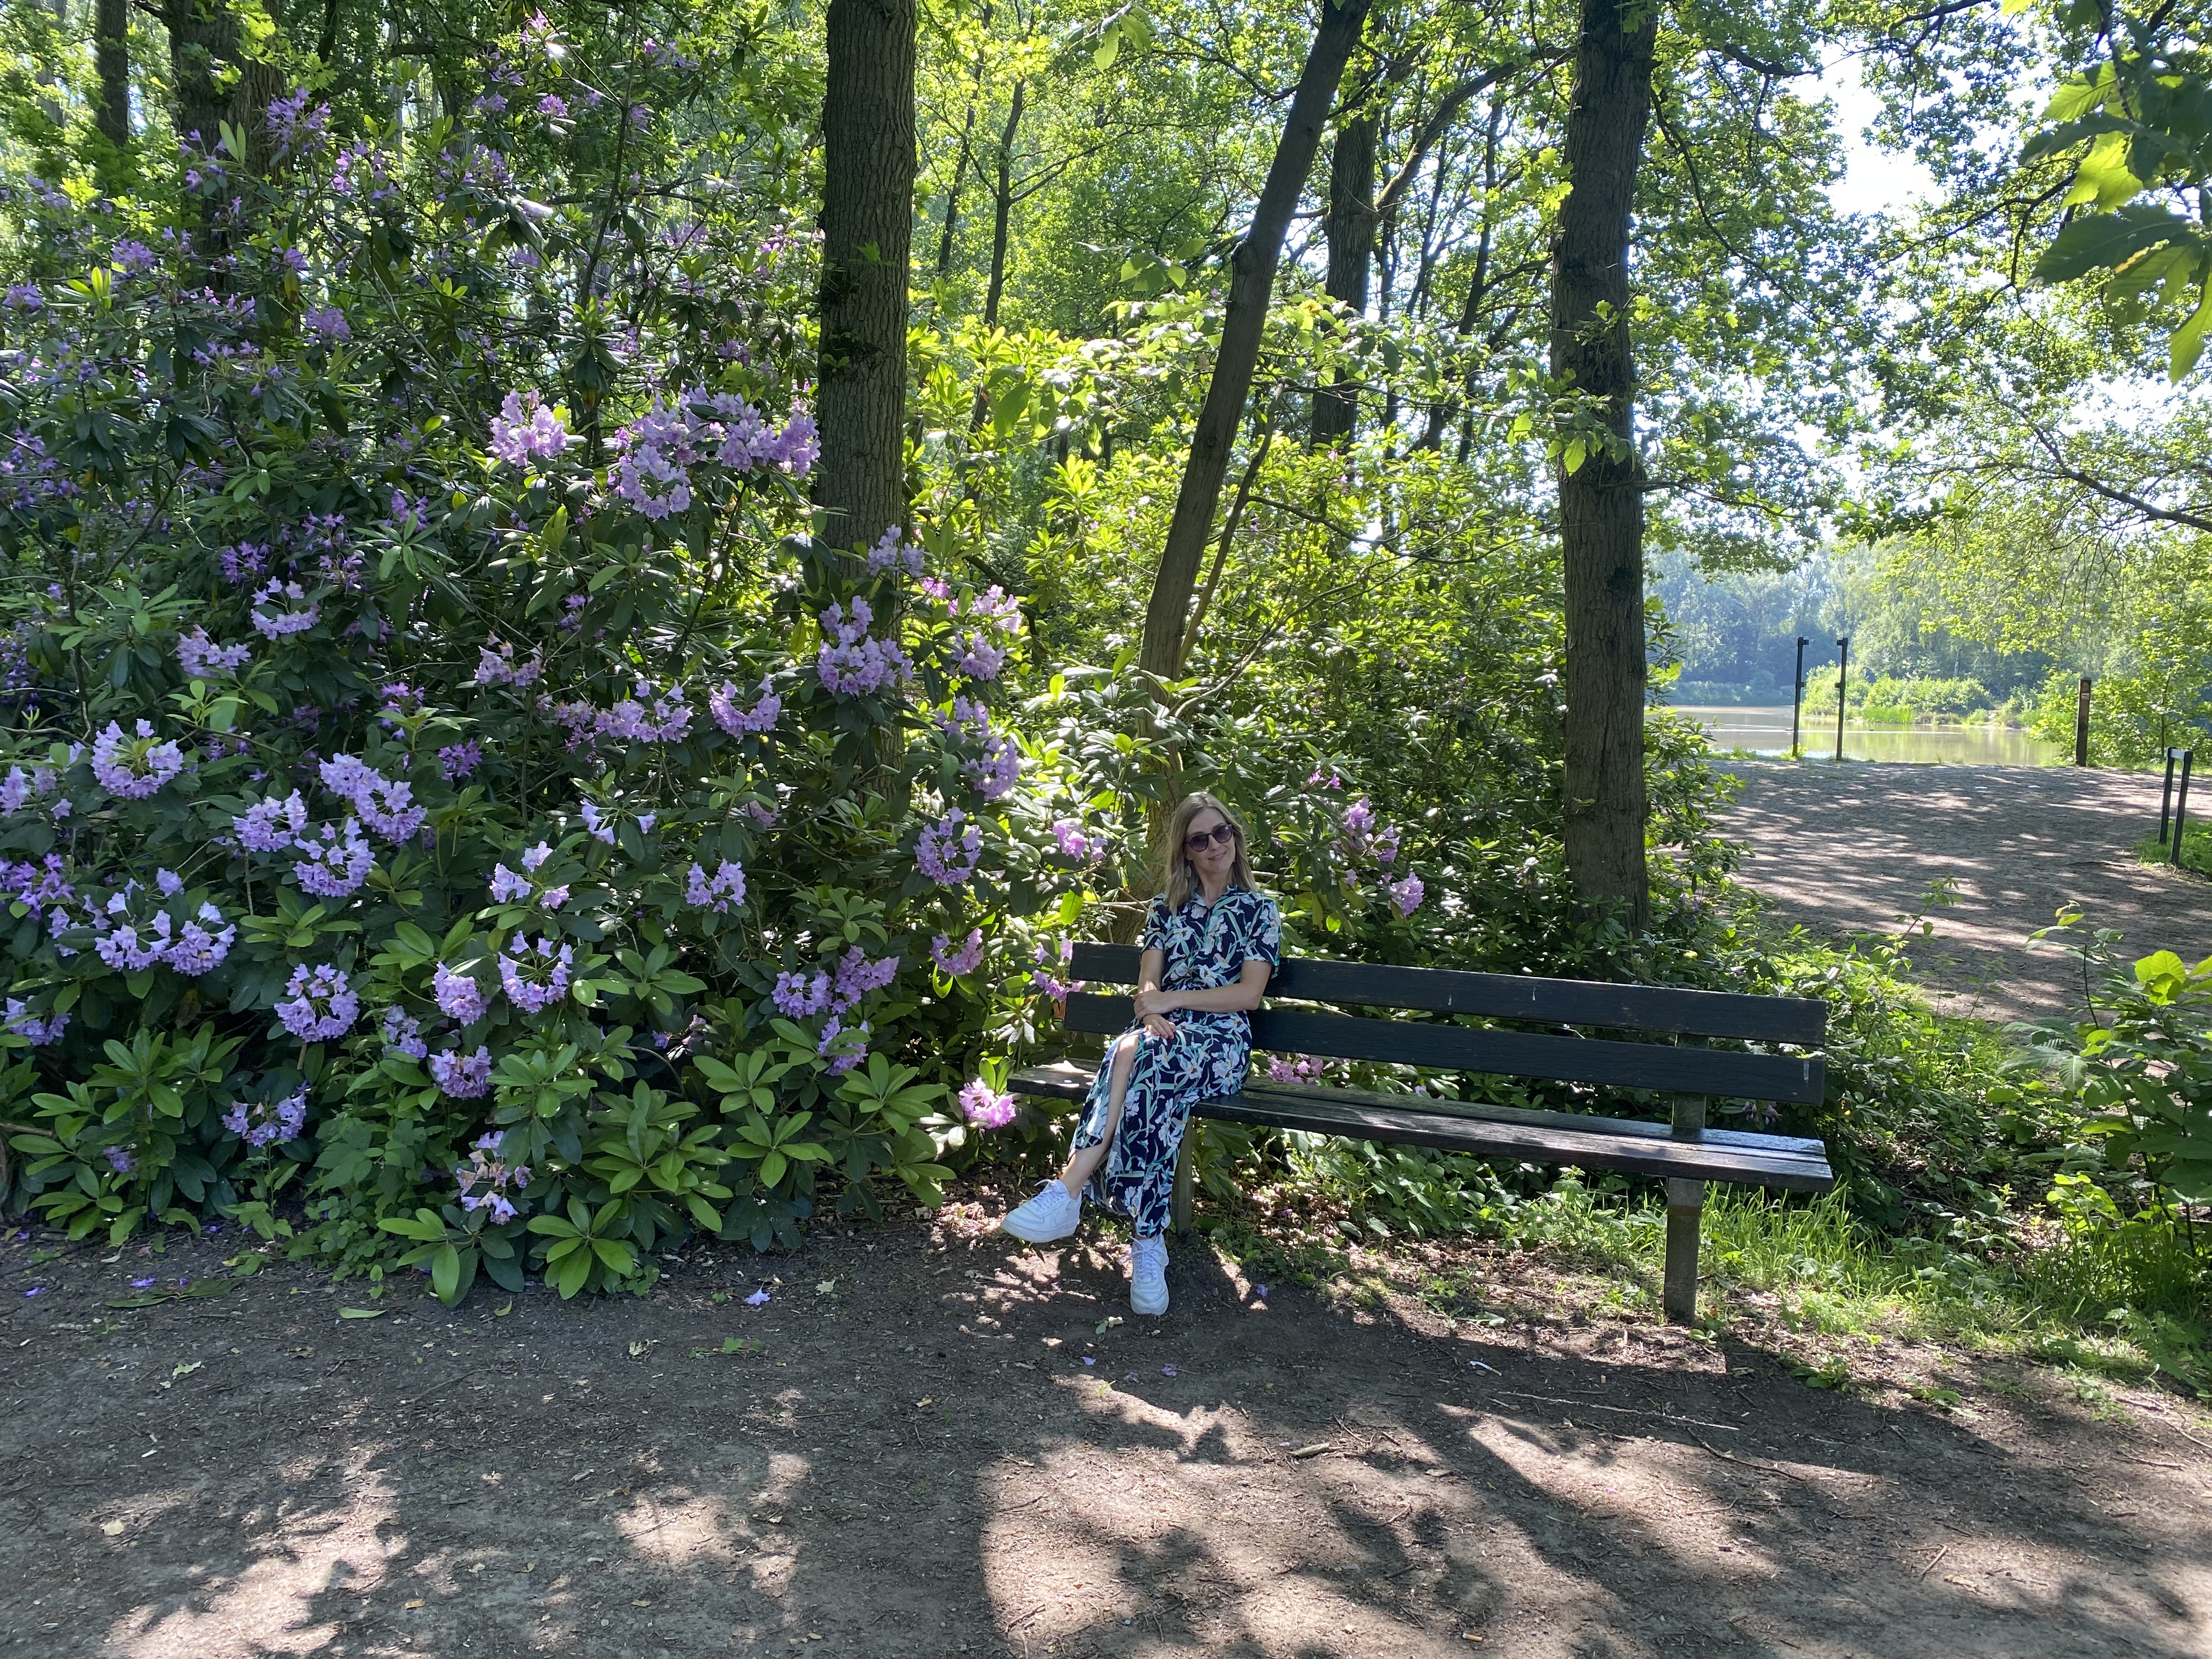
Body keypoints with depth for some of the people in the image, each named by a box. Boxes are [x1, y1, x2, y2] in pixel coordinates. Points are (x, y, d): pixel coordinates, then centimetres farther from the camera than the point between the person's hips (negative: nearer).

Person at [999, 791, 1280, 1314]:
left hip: (1219, 1041, -3)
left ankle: (1068, 1192, -42)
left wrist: (1173, 999, -11)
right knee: (1147, 1077, -37)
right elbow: (1148, 982, 10)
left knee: (1136, 1056, -37)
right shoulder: (1167, 908, 22)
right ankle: (1149, 1242, -42)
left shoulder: (1259, 910, 12)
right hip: (1164, 1034, 3)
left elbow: (1249, 993, -1)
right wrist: (1153, 1012, -15)